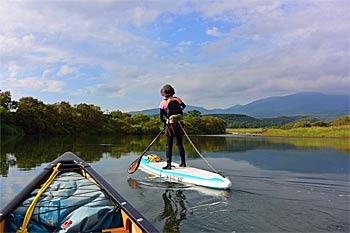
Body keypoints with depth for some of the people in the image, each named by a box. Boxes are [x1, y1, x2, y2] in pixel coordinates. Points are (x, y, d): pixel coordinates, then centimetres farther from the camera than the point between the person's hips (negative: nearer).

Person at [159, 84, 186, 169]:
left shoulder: (163, 103, -5)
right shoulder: (178, 99, 3)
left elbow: (161, 117, 1)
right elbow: (184, 106, 26)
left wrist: (165, 122, 19)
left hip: (170, 125, -3)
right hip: (179, 124, 4)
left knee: (169, 145, 3)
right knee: (180, 144, 13)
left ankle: (168, 164, 2)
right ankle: (183, 162, 19)